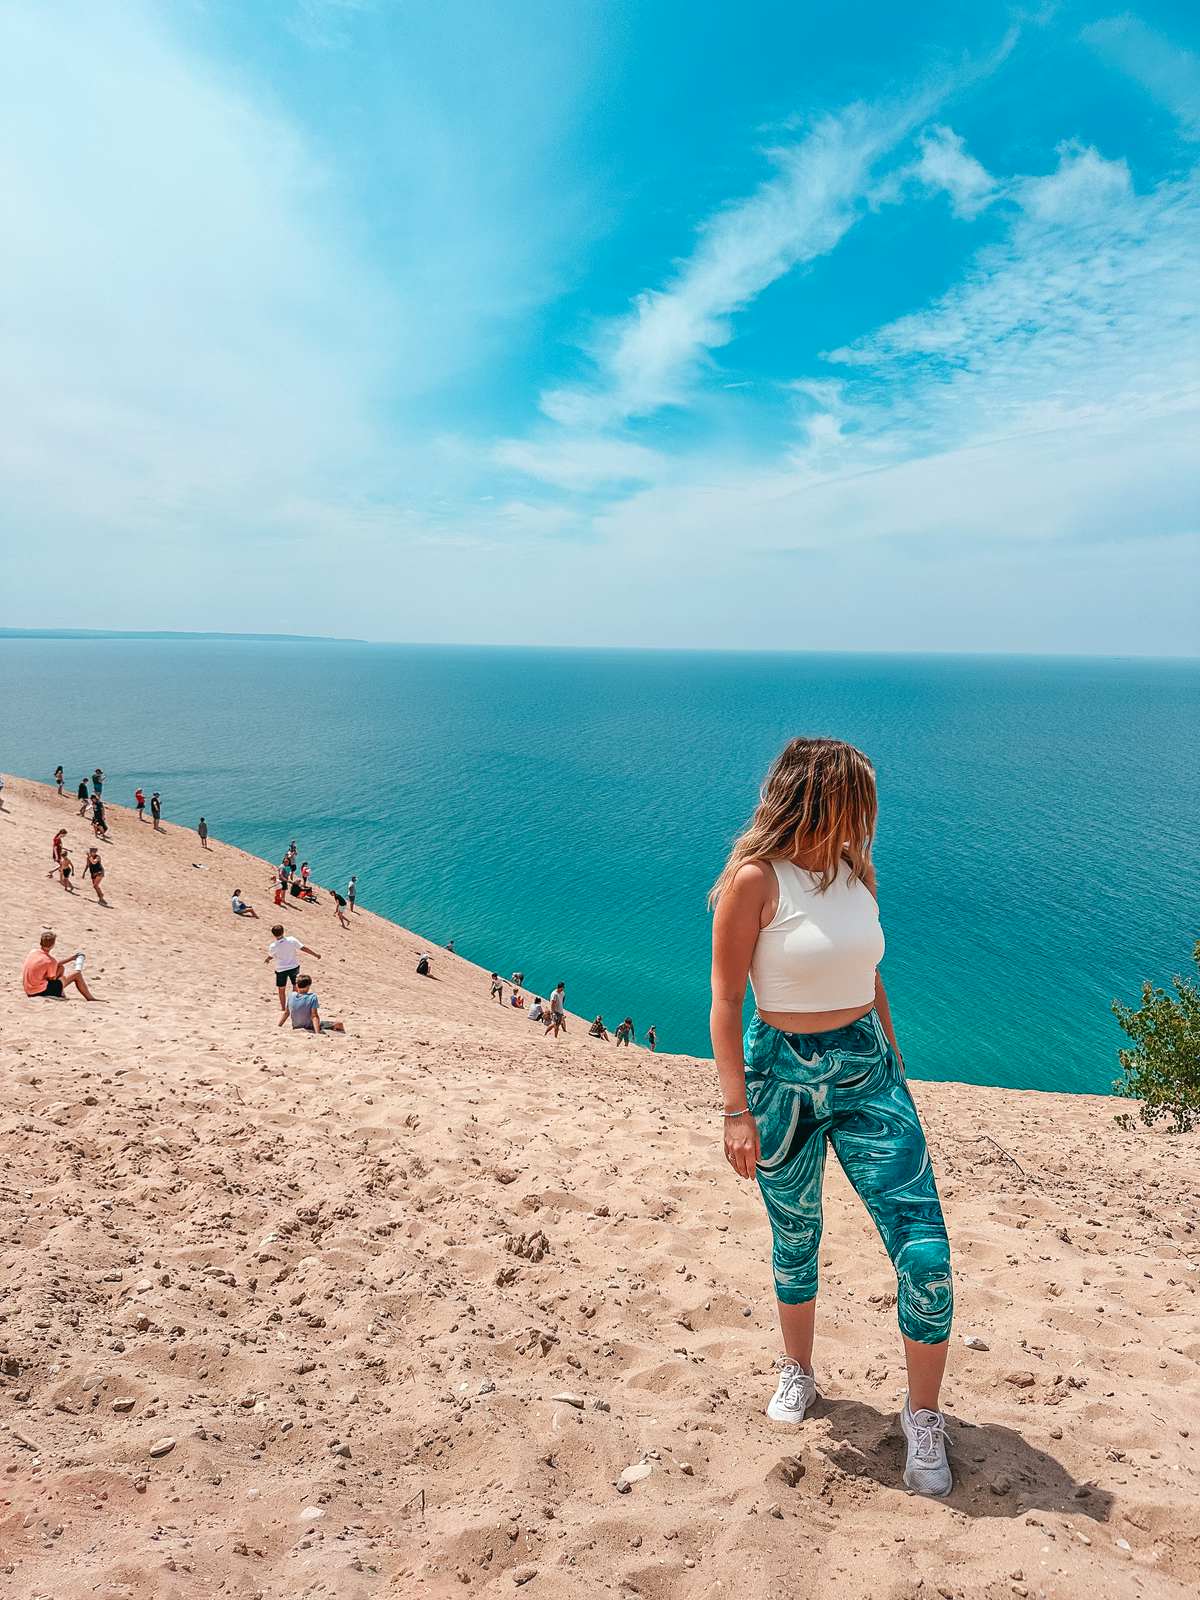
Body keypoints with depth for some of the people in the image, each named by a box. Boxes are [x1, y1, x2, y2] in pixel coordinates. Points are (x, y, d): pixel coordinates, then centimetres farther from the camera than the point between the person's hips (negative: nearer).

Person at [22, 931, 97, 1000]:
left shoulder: (32, 952, 2)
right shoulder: (50, 960, -20)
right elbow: (52, 978, -11)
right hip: (42, 991, -8)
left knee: (61, 968, 23)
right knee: (77, 974, 3)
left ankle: (61, 994, 23)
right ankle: (91, 999, 13)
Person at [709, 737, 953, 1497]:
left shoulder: (856, 870, 4)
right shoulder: (756, 880, -14)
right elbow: (726, 1000, -13)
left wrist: (895, 1066, 17)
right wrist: (737, 1111, -15)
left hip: (868, 1072, 4)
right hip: (785, 1080, -4)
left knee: (926, 1252, -1)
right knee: (796, 1241, 16)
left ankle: (925, 1418, 20)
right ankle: (798, 1373, 43)